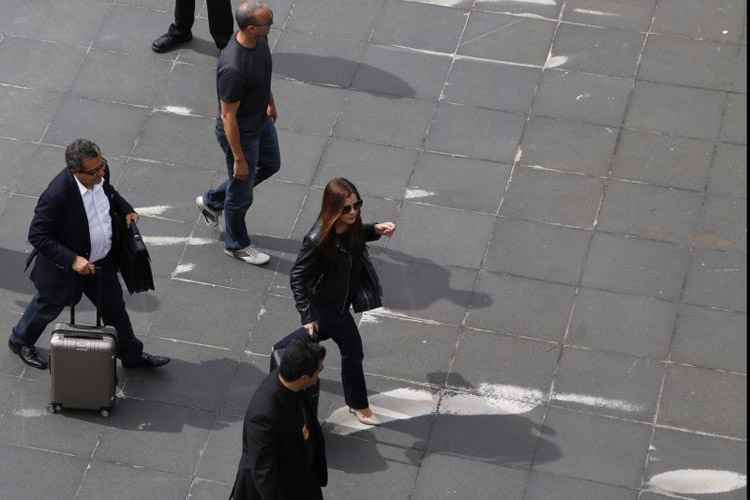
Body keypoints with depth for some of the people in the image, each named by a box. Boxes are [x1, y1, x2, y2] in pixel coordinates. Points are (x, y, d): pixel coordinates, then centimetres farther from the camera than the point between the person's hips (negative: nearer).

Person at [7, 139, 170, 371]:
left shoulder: (99, 173, -16)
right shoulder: (57, 195, -38)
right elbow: (37, 236, -29)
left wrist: (125, 209, -5)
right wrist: (72, 260, -34)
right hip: (66, 266, -5)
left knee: (115, 309, 20)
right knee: (47, 307, 22)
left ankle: (131, 355, 41)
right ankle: (20, 341, 50)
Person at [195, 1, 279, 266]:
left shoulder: (259, 40, -14)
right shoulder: (233, 68, -39)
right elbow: (228, 117, -29)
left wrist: (271, 102, 24)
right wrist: (239, 159, -20)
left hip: (261, 120, 9)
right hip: (240, 133, -9)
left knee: (270, 165, 31)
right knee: (241, 194, 13)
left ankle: (212, 200, 46)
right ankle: (236, 245, 40)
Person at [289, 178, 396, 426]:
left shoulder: (350, 224, -18)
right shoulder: (318, 240, -37)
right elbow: (297, 276, -27)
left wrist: (376, 229, -12)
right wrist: (307, 316, -27)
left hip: (345, 295, 7)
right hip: (328, 303, -7)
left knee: (321, 333, 32)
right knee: (352, 350, 6)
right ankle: (358, 404, 29)